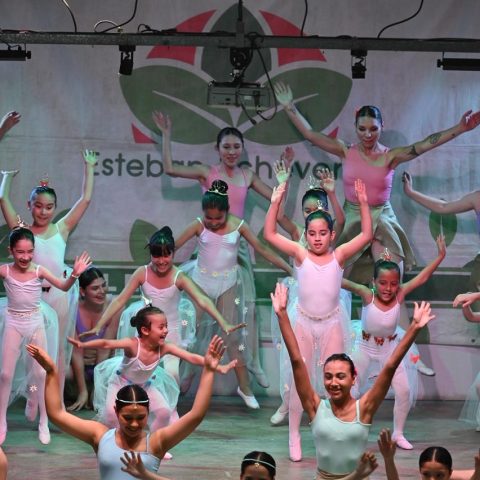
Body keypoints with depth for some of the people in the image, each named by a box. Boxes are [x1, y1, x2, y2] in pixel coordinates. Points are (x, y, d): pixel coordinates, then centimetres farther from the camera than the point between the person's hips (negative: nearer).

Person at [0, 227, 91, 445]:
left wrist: (75, 274, -26)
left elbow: (63, 286, -8)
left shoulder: (39, 271, -11)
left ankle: (44, 423, 15)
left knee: (41, 374, 4)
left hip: (35, 323, 1)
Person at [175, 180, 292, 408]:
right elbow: (174, 246, -12)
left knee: (232, 335, 1)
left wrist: (290, 269, -8)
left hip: (227, 283, 0)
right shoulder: (199, 226, -12)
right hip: (201, 281, 0)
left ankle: (245, 387, 7)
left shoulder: (238, 226, -11)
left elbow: (262, 249, -7)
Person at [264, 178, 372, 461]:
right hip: (304, 322, 0)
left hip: (332, 323, 0)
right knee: (299, 380, 5)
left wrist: (364, 203, -20)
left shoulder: (339, 256, -3)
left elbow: (366, 236, -11)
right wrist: (276, 202, -19)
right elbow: (270, 234, -9)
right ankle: (294, 435, 14)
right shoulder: (300, 255, -4)